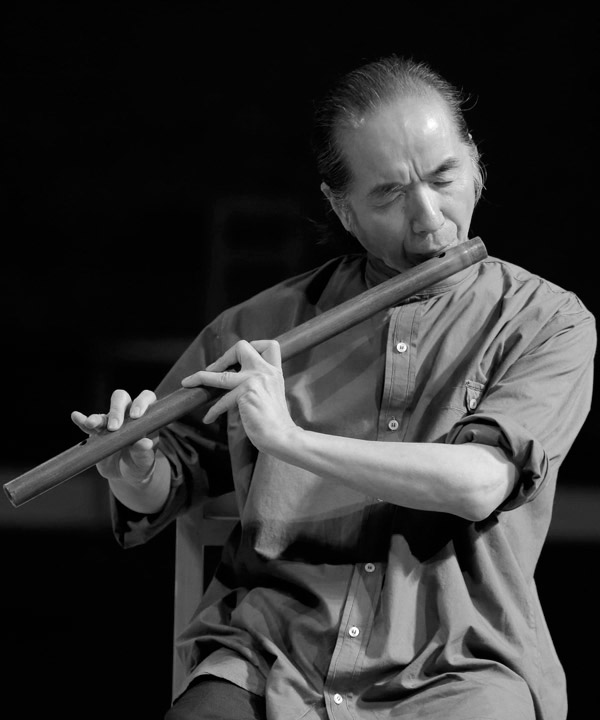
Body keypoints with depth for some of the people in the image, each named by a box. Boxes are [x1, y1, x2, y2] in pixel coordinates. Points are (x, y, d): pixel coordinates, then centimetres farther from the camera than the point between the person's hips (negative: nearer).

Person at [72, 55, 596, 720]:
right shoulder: (267, 322, 12)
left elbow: (478, 483, -11)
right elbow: (175, 477, 20)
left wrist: (290, 439, -12)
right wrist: (137, 478, -3)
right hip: (267, 657, 2)